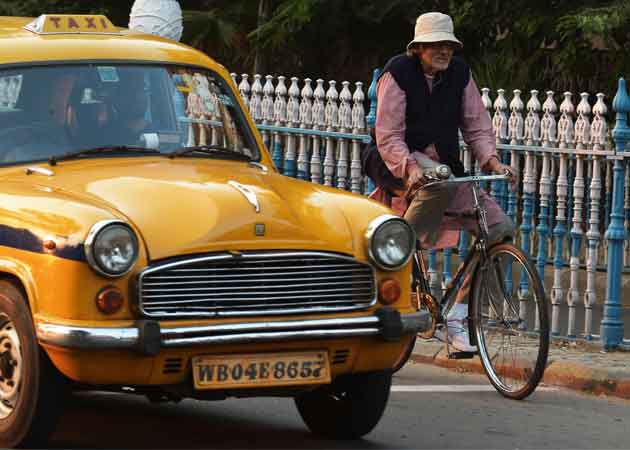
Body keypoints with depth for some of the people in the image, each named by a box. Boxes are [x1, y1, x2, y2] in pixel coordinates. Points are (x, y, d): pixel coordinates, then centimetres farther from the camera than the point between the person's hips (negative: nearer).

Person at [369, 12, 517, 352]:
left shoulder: (459, 73, 4)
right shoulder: (397, 73, -10)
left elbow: (476, 125, 4)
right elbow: (388, 135, -15)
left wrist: (491, 160, -15)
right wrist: (411, 168, -32)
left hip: (446, 165, 6)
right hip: (403, 163, -6)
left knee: (501, 229, -11)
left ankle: (455, 318, -5)